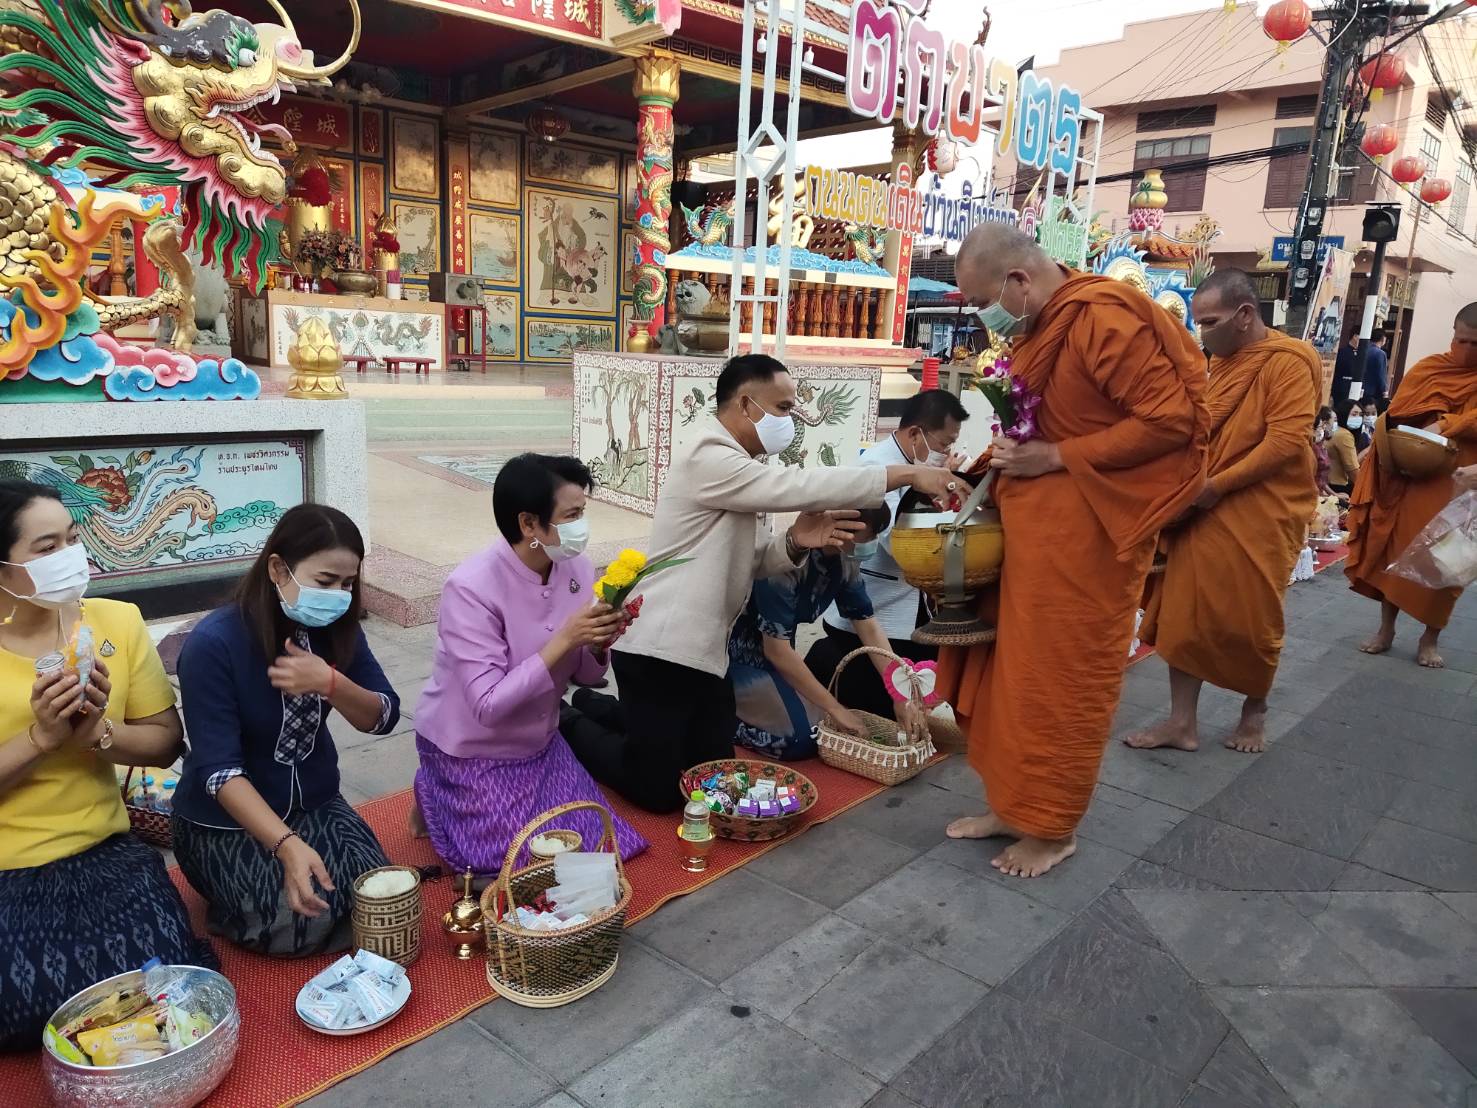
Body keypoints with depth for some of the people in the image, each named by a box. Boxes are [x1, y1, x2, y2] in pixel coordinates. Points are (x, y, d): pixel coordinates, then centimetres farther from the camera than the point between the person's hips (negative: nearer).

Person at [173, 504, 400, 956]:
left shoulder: (335, 629, -8)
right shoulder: (213, 644, -24)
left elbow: (383, 718, -8)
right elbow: (219, 769, -27)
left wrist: (329, 683, -28)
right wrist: (287, 845, -39)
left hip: (314, 803, 5)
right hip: (226, 820, -4)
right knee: (297, 922, -21)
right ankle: (233, 901, 11)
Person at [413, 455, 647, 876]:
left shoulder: (577, 568, -10)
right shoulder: (471, 588, -28)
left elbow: (586, 676, -1)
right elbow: (489, 706, -31)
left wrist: (600, 643, -23)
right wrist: (564, 639, -35)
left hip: (540, 744, 6)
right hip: (471, 756, -6)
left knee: (598, 847, 6)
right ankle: (435, 797, 18)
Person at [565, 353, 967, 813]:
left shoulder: (738, 469, 15)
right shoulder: (710, 458, -17)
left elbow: (752, 562, 13)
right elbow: (800, 487, -26)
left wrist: (795, 542, -9)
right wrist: (907, 473, -24)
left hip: (703, 650, 10)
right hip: (661, 648, -10)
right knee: (659, 789, -5)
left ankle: (597, 708, 30)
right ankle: (567, 725, 18)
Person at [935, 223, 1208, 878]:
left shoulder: (1102, 317, -16)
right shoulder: (1040, 327, 12)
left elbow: (1171, 419, -19)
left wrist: (1056, 457, -19)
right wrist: (1008, 459, 6)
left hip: (1087, 530, -8)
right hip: (1031, 525, 9)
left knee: (1063, 680, 3)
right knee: (1015, 669, 13)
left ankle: (1053, 828, 20)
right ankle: (1015, 804, 28)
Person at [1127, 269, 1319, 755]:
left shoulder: (1288, 361, -12)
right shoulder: (1221, 360, 12)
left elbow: (1286, 441, -21)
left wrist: (1216, 485, -21)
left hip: (1260, 513, -7)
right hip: (1205, 509, 7)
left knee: (1252, 619, 7)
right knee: (1185, 612, 3)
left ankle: (1254, 711, 30)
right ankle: (1182, 722, 10)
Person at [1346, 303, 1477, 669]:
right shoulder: (1427, 368, 6)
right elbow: (1395, 414, 2)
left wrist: (1446, 425, -27)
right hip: (1409, 477, 2)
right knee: (1396, 550, 5)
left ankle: (1430, 638, 17)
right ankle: (1386, 629, 17)